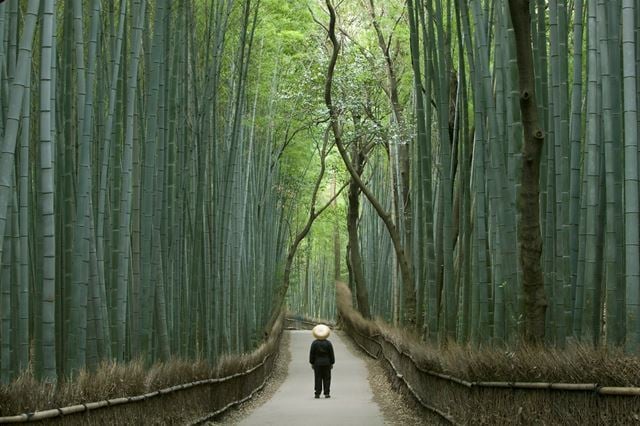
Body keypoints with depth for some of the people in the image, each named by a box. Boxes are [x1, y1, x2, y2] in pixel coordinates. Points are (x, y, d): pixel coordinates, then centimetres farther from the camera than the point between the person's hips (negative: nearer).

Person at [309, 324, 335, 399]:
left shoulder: (314, 343, -6)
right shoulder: (328, 343, -5)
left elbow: (312, 354, -3)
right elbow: (331, 354, -1)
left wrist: (312, 363, 6)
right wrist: (332, 363, 8)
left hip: (317, 363, 0)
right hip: (326, 363, 0)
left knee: (318, 379, 3)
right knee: (326, 378, 6)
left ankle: (317, 393, 0)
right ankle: (326, 393, 3)